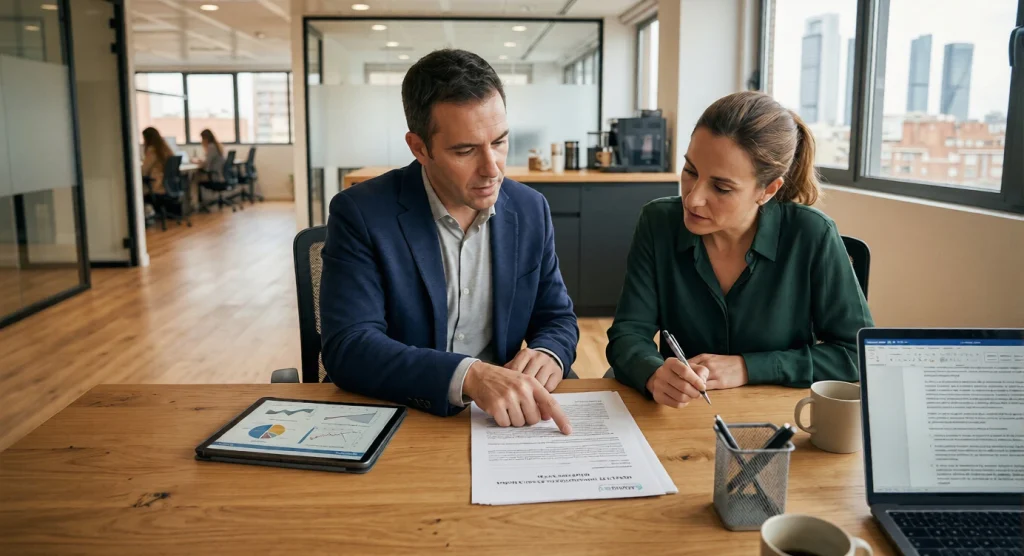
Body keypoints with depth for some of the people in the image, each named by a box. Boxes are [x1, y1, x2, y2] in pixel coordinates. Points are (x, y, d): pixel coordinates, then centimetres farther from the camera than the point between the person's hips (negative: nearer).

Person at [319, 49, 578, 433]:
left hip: (499, 419, 4)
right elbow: (347, 347, -20)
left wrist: (549, 354, -14)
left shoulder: (530, 210, 1)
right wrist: (469, 376, -33)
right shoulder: (361, 214, -12)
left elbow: (557, 317, 10)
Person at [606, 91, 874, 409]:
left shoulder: (811, 236, -13)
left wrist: (746, 368, -16)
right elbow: (628, 334, -10)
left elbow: (858, 353, -7)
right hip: (680, 418, 2)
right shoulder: (658, 223, -9)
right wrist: (655, 375, -32)